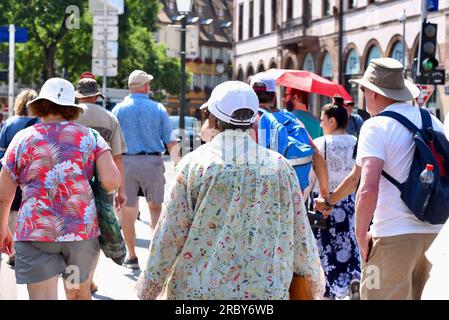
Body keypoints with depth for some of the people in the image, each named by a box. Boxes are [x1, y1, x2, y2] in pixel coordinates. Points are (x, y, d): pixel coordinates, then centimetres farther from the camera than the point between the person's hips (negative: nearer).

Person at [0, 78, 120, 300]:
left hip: (35, 232, -2)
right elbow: (112, 181, -6)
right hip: (82, 229, 2)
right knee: (79, 291, 20)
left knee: (43, 296, -5)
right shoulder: (90, 136, 7)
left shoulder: (23, 138, 5)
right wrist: (100, 191, 16)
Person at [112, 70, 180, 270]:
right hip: (152, 162, 1)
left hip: (126, 162, 0)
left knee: (127, 210, 7)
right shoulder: (158, 109, 2)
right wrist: (177, 163, 15)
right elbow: (171, 143, 3)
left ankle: (131, 256, 11)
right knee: (155, 206, 15)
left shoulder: (119, 109, 2)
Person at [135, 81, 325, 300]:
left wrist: (148, 289, 7)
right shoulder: (279, 166, -1)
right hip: (265, 289, 1)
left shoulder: (194, 163, -6)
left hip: (197, 288, -1)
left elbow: (171, 233, -4)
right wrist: (316, 281, 21)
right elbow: (299, 233, 5)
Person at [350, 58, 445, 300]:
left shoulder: (376, 127, -11)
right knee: (416, 294, 19)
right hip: (434, 232, 7)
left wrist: (361, 235, -11)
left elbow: (368, 189, -22)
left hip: (394, 236, -7)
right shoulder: (433, 123, 10)